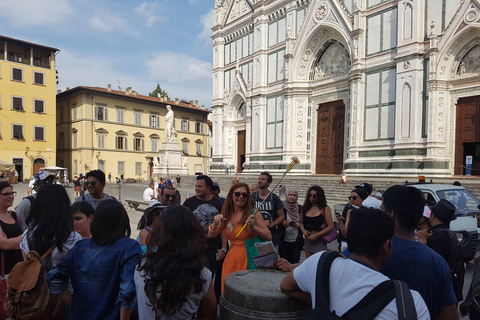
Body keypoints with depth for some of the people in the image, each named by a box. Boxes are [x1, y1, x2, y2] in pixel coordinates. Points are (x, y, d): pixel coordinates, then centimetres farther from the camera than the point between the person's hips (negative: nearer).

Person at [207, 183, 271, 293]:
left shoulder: (254, 213, -6)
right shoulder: (227, 215, 8)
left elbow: (269, 237, -7)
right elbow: (211, 235, 8)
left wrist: (253, 227, -20)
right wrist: (216, 222, -9)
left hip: (248, 259, -4)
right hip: (231, 258, 4)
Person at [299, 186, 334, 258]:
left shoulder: (325, 209, -6)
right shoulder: (306, 208, 7)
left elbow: (330, 227, -11)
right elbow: (301, 223, 18)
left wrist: (316, 235, -14)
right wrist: (303, 230, -4)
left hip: (319, 241, -4)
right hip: (308, 240, 5)